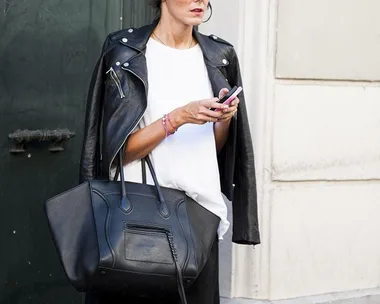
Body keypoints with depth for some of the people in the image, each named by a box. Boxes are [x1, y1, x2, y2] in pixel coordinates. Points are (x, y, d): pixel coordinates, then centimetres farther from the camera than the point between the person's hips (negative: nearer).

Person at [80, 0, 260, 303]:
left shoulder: (220, 57, 9)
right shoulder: (124, 51, -3)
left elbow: (217, 147, 14)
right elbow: (118, 150, -8)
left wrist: (225, 118, -6)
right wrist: (179, 117, -18)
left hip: (201, 211, 3)